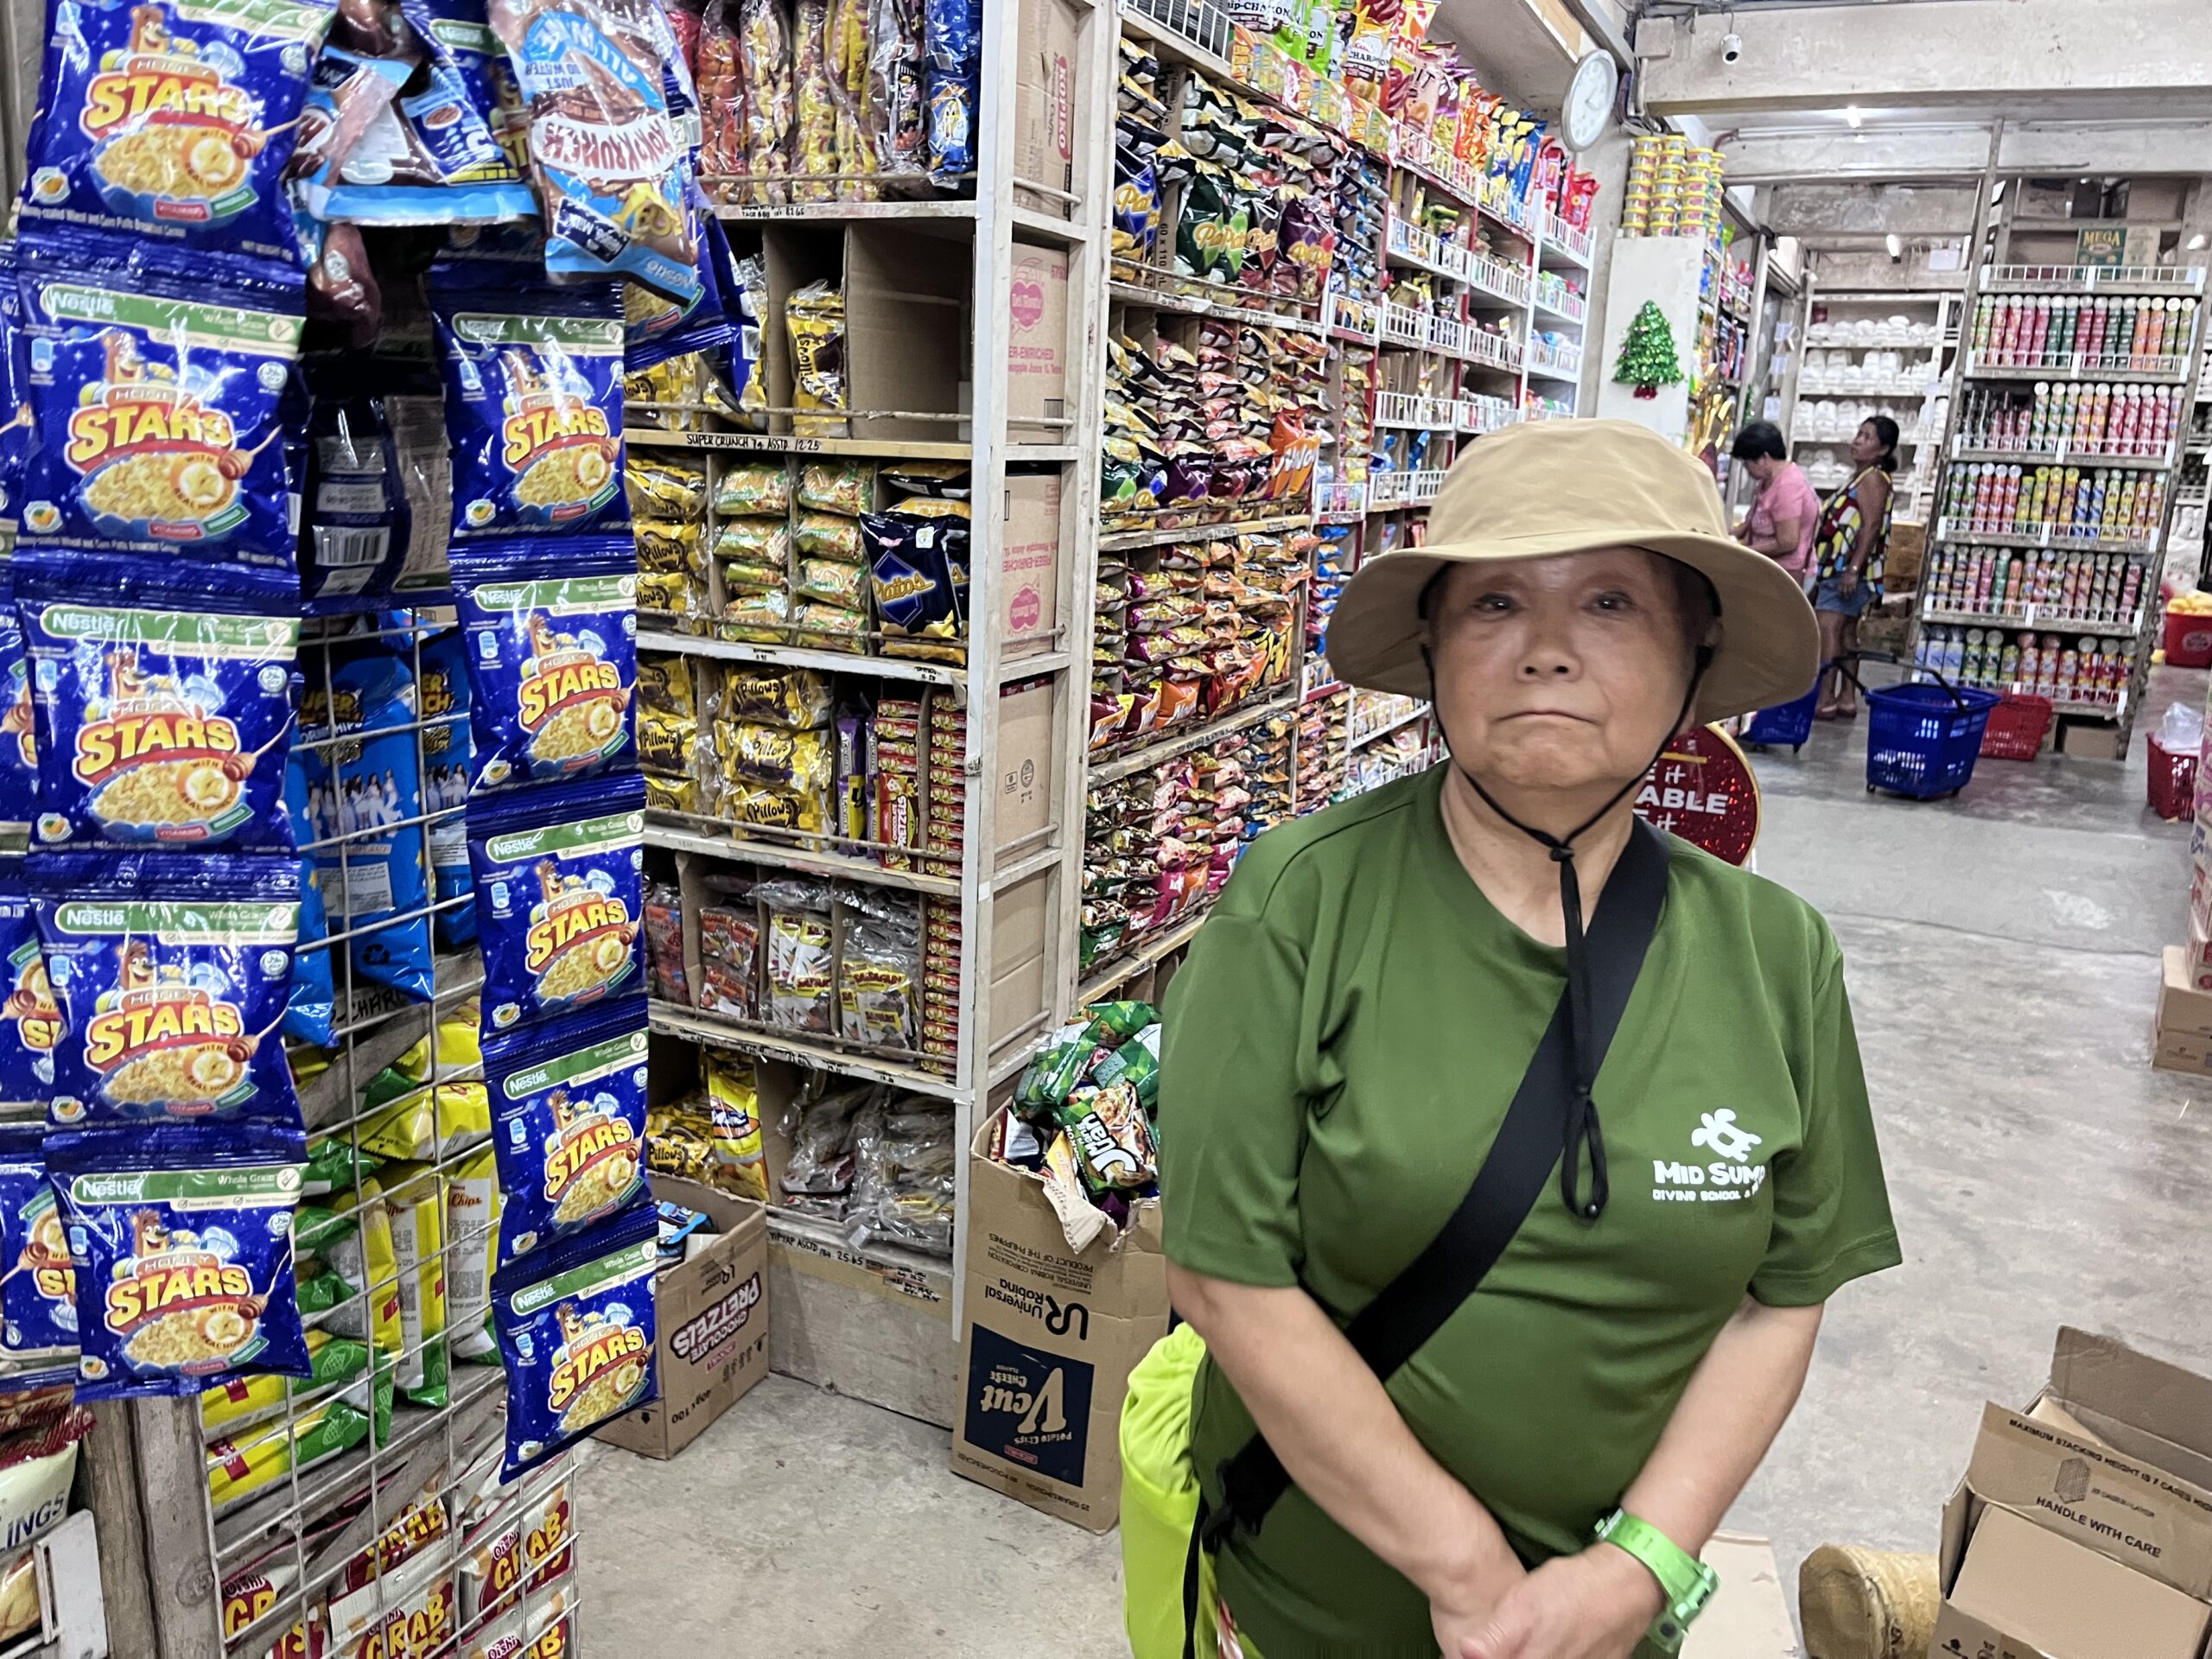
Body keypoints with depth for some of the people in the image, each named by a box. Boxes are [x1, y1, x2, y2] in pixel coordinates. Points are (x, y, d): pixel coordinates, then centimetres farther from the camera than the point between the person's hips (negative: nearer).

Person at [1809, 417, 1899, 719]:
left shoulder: (1873, 478, -10)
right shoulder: (1862, 478, 21)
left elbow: (1871, 527, -20)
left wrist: (1853, 569, -27)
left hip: (1849, 568, -11)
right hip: (1839, 567, 11)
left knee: (1828, 628, -18)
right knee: (1846, 632, 10)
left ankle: (1825, 700, -23)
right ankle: (1847, 698, 13)